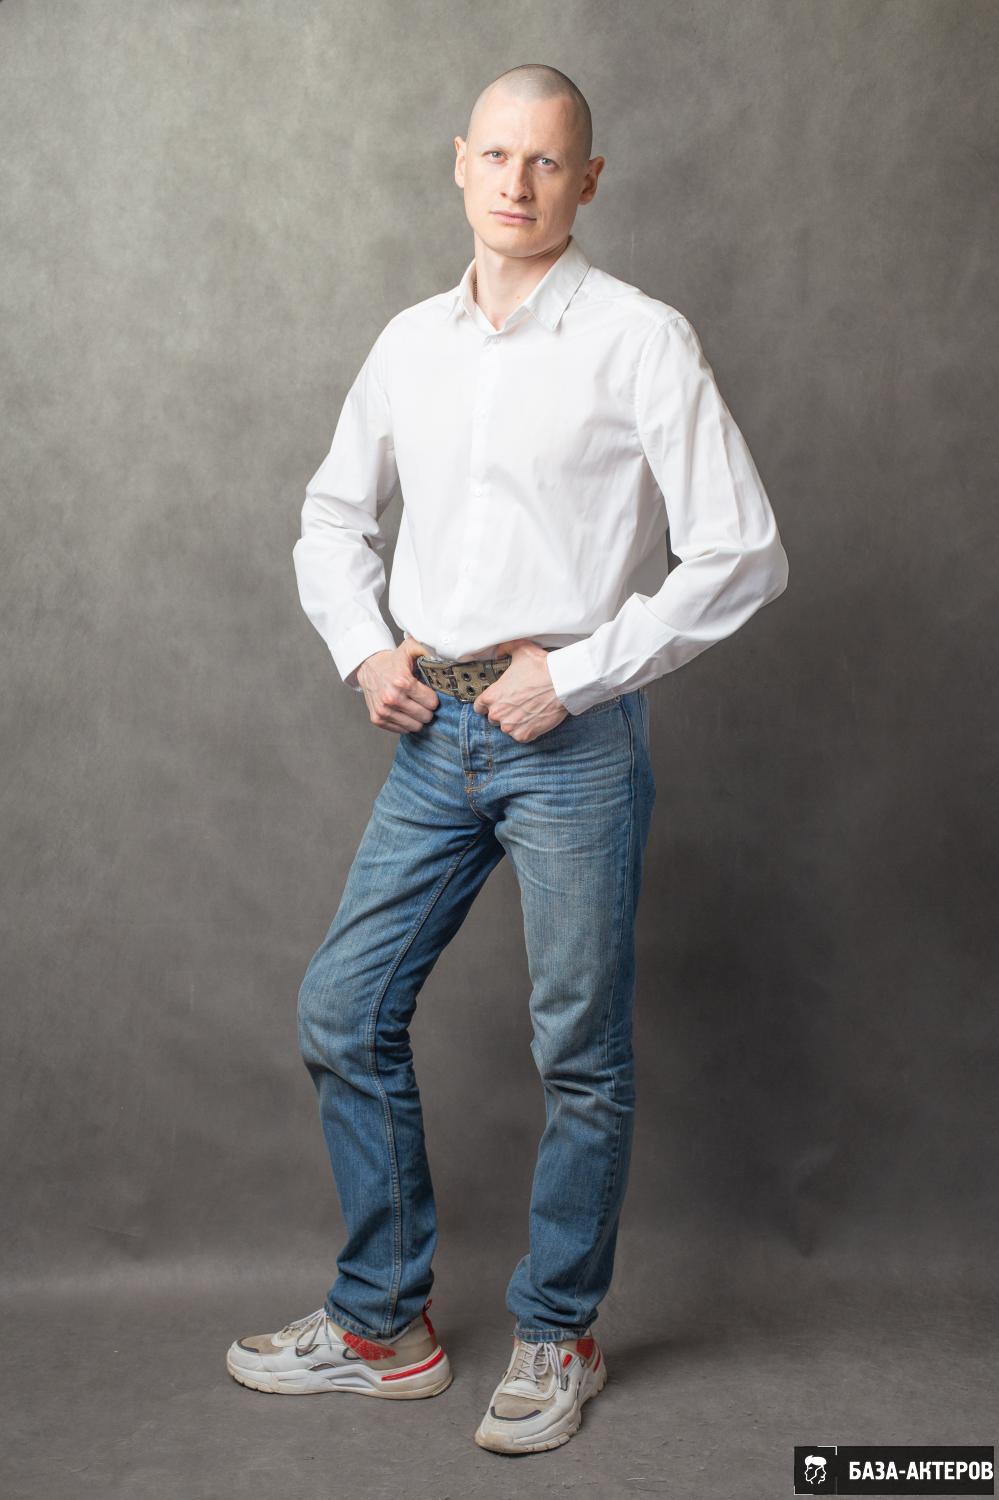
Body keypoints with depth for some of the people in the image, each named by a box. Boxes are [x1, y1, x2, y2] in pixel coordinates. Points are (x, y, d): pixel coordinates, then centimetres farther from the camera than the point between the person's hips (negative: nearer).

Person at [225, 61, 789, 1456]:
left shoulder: (641, 340, -6)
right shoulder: (411, 342, 11)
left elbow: (743, 554, -10)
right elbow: (333, 517, 22)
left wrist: (577, 671, -13)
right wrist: (362, 646, 5)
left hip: (573, 739, -5)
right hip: (435, 733, 6)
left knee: (581, 1056, 5)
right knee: (343, 1014, 8)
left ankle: (556, 1337, 26)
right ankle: (383, 1324, 25)